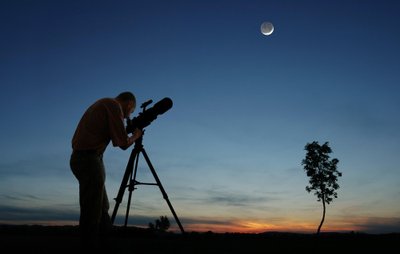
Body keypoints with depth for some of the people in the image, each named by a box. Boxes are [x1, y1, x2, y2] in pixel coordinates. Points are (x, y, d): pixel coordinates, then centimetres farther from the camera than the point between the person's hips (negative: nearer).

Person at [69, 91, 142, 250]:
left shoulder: (103, 104, 20)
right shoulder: (114, 106, -8)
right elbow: (123, 143, -11)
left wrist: (128, 136, 22)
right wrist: (135, 136, 6)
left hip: (80, 158, 10)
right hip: (89, 159, -10)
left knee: (102, 209, 15)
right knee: (92, 212, -5)